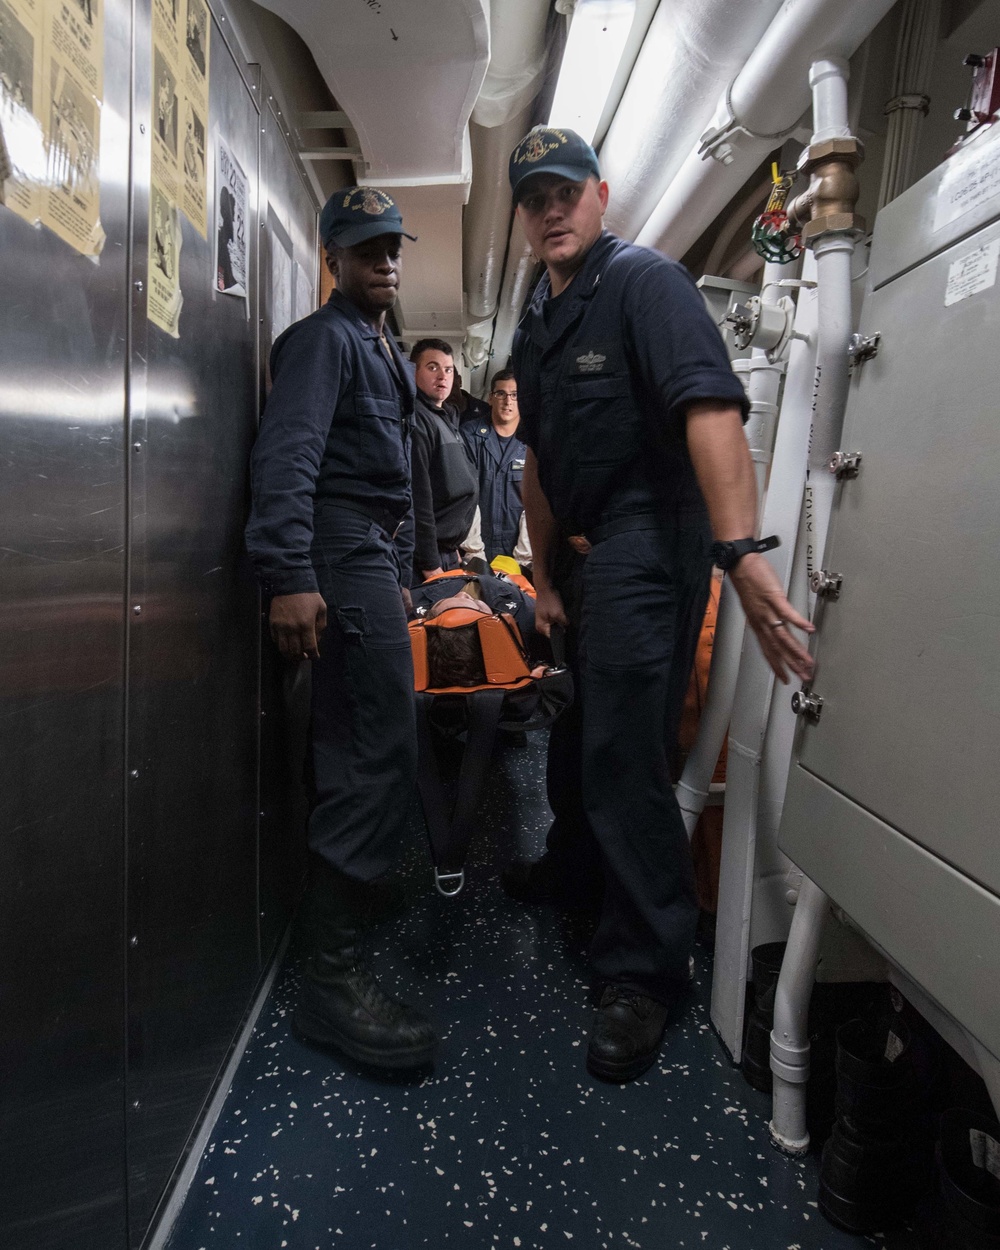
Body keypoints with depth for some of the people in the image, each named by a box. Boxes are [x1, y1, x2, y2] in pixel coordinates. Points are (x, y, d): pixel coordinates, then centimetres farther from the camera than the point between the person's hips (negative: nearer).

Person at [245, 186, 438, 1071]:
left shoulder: (382, 347, 26)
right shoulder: (325, 337, -4)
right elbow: (286, 457, -19)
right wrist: (289, 577, -30)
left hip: (371, 555, 10)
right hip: (341, 551, -10)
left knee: (362, 747, 16)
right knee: (380, 754, -14)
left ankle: (354, 891, 33)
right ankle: (333, 973, -7)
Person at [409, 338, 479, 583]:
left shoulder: (448, 418, 17)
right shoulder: (416, 418, -13)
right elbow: (417, 495, -20)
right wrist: (430, 564, -21)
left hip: (447, 552, 9)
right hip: (426, 556, -9)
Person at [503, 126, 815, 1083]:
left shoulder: (646, 283, -10)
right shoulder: (537, 321, 15)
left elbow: (711, 408, -28)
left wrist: (739, 551, -41)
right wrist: (546, 576, 11)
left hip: (645, 551, -8)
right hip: (581, 555, 9)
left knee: (623, 755, -9)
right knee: (575, 732, 20)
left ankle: (646, 972, 8)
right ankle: (574, 868, 44)